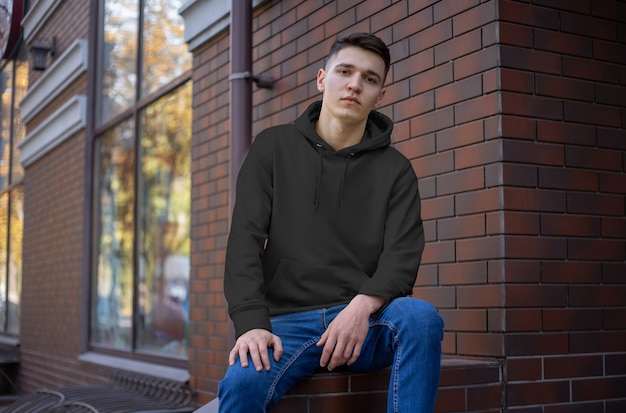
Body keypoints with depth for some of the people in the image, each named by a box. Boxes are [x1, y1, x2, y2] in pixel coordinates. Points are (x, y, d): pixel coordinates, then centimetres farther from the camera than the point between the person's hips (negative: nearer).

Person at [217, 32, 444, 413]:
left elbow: (403, 255, -1)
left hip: (365, 322, 1)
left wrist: (363, 305, -23)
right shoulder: (274, 147, 11)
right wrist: (252, 322, -15)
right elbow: (246, 239, 1)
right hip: (288, 320, -1)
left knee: (422, 318, -31)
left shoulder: (396, 170, 11)